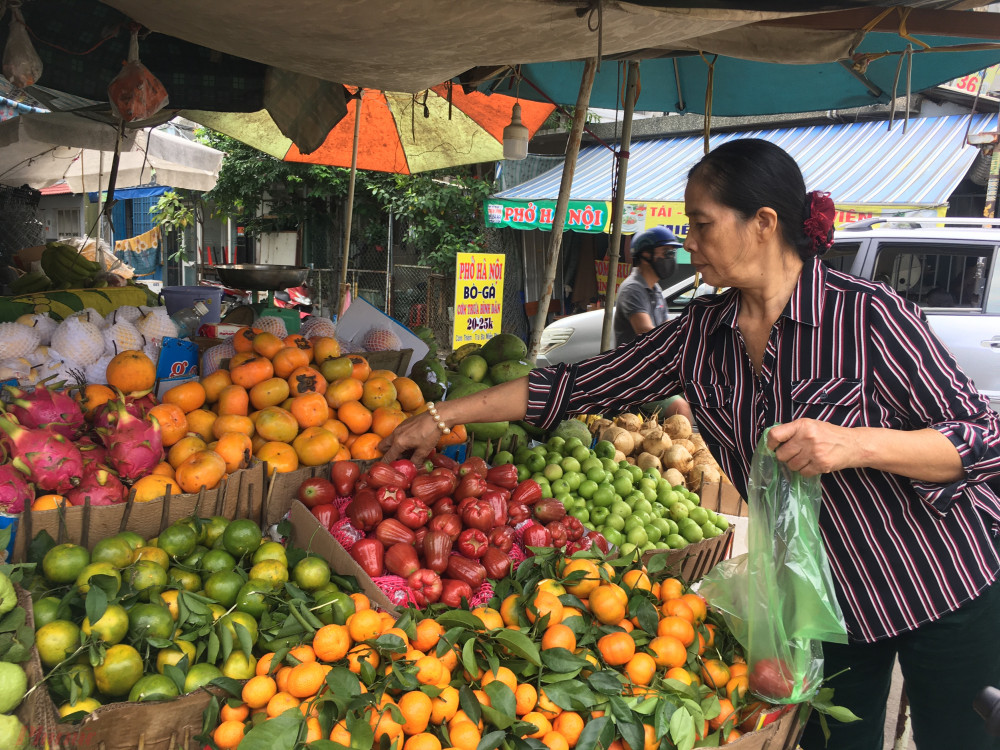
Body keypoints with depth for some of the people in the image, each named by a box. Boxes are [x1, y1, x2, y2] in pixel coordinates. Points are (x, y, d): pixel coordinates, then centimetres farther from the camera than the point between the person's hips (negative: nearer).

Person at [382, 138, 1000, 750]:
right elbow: (580, 385, -4)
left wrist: (857, 442, -33)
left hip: (943, 584, -4)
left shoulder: (867, 312, -20)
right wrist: (445, 417, -5)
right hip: (821, 594, 5)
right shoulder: (703, 330, -4)